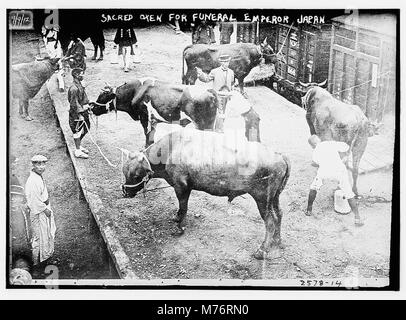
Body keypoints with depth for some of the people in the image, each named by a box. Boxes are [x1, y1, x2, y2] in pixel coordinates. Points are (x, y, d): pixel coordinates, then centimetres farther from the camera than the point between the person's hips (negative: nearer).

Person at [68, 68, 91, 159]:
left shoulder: (79, 85, 9)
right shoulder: (74, 88, -22)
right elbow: (74, 104, -23)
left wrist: (87, 106, 19)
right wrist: (79, 115, -21)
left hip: (83, 111, 10)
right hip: (77, 114, -10)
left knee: (85, 129, 19)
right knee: (77, 131, 1)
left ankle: (79, 146, 35)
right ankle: (78, 151, 11)